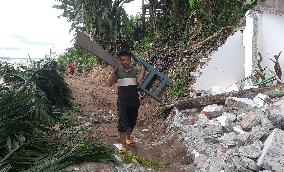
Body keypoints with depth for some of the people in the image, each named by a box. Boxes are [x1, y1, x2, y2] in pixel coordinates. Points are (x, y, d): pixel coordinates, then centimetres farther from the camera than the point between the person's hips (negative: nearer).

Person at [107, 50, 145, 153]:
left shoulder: (136, 71, 1)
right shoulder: (118, 72, 2)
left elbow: (139, 81, -17)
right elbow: (109, 84, -7)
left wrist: (143, 70, -16)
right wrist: (113, 71, -11)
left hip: (134, 102, 2)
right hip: (122, 102, -1)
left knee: (132, 121, 17)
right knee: (122, 122, -10)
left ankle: (128, 137, 44)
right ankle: (123, 145, -7)